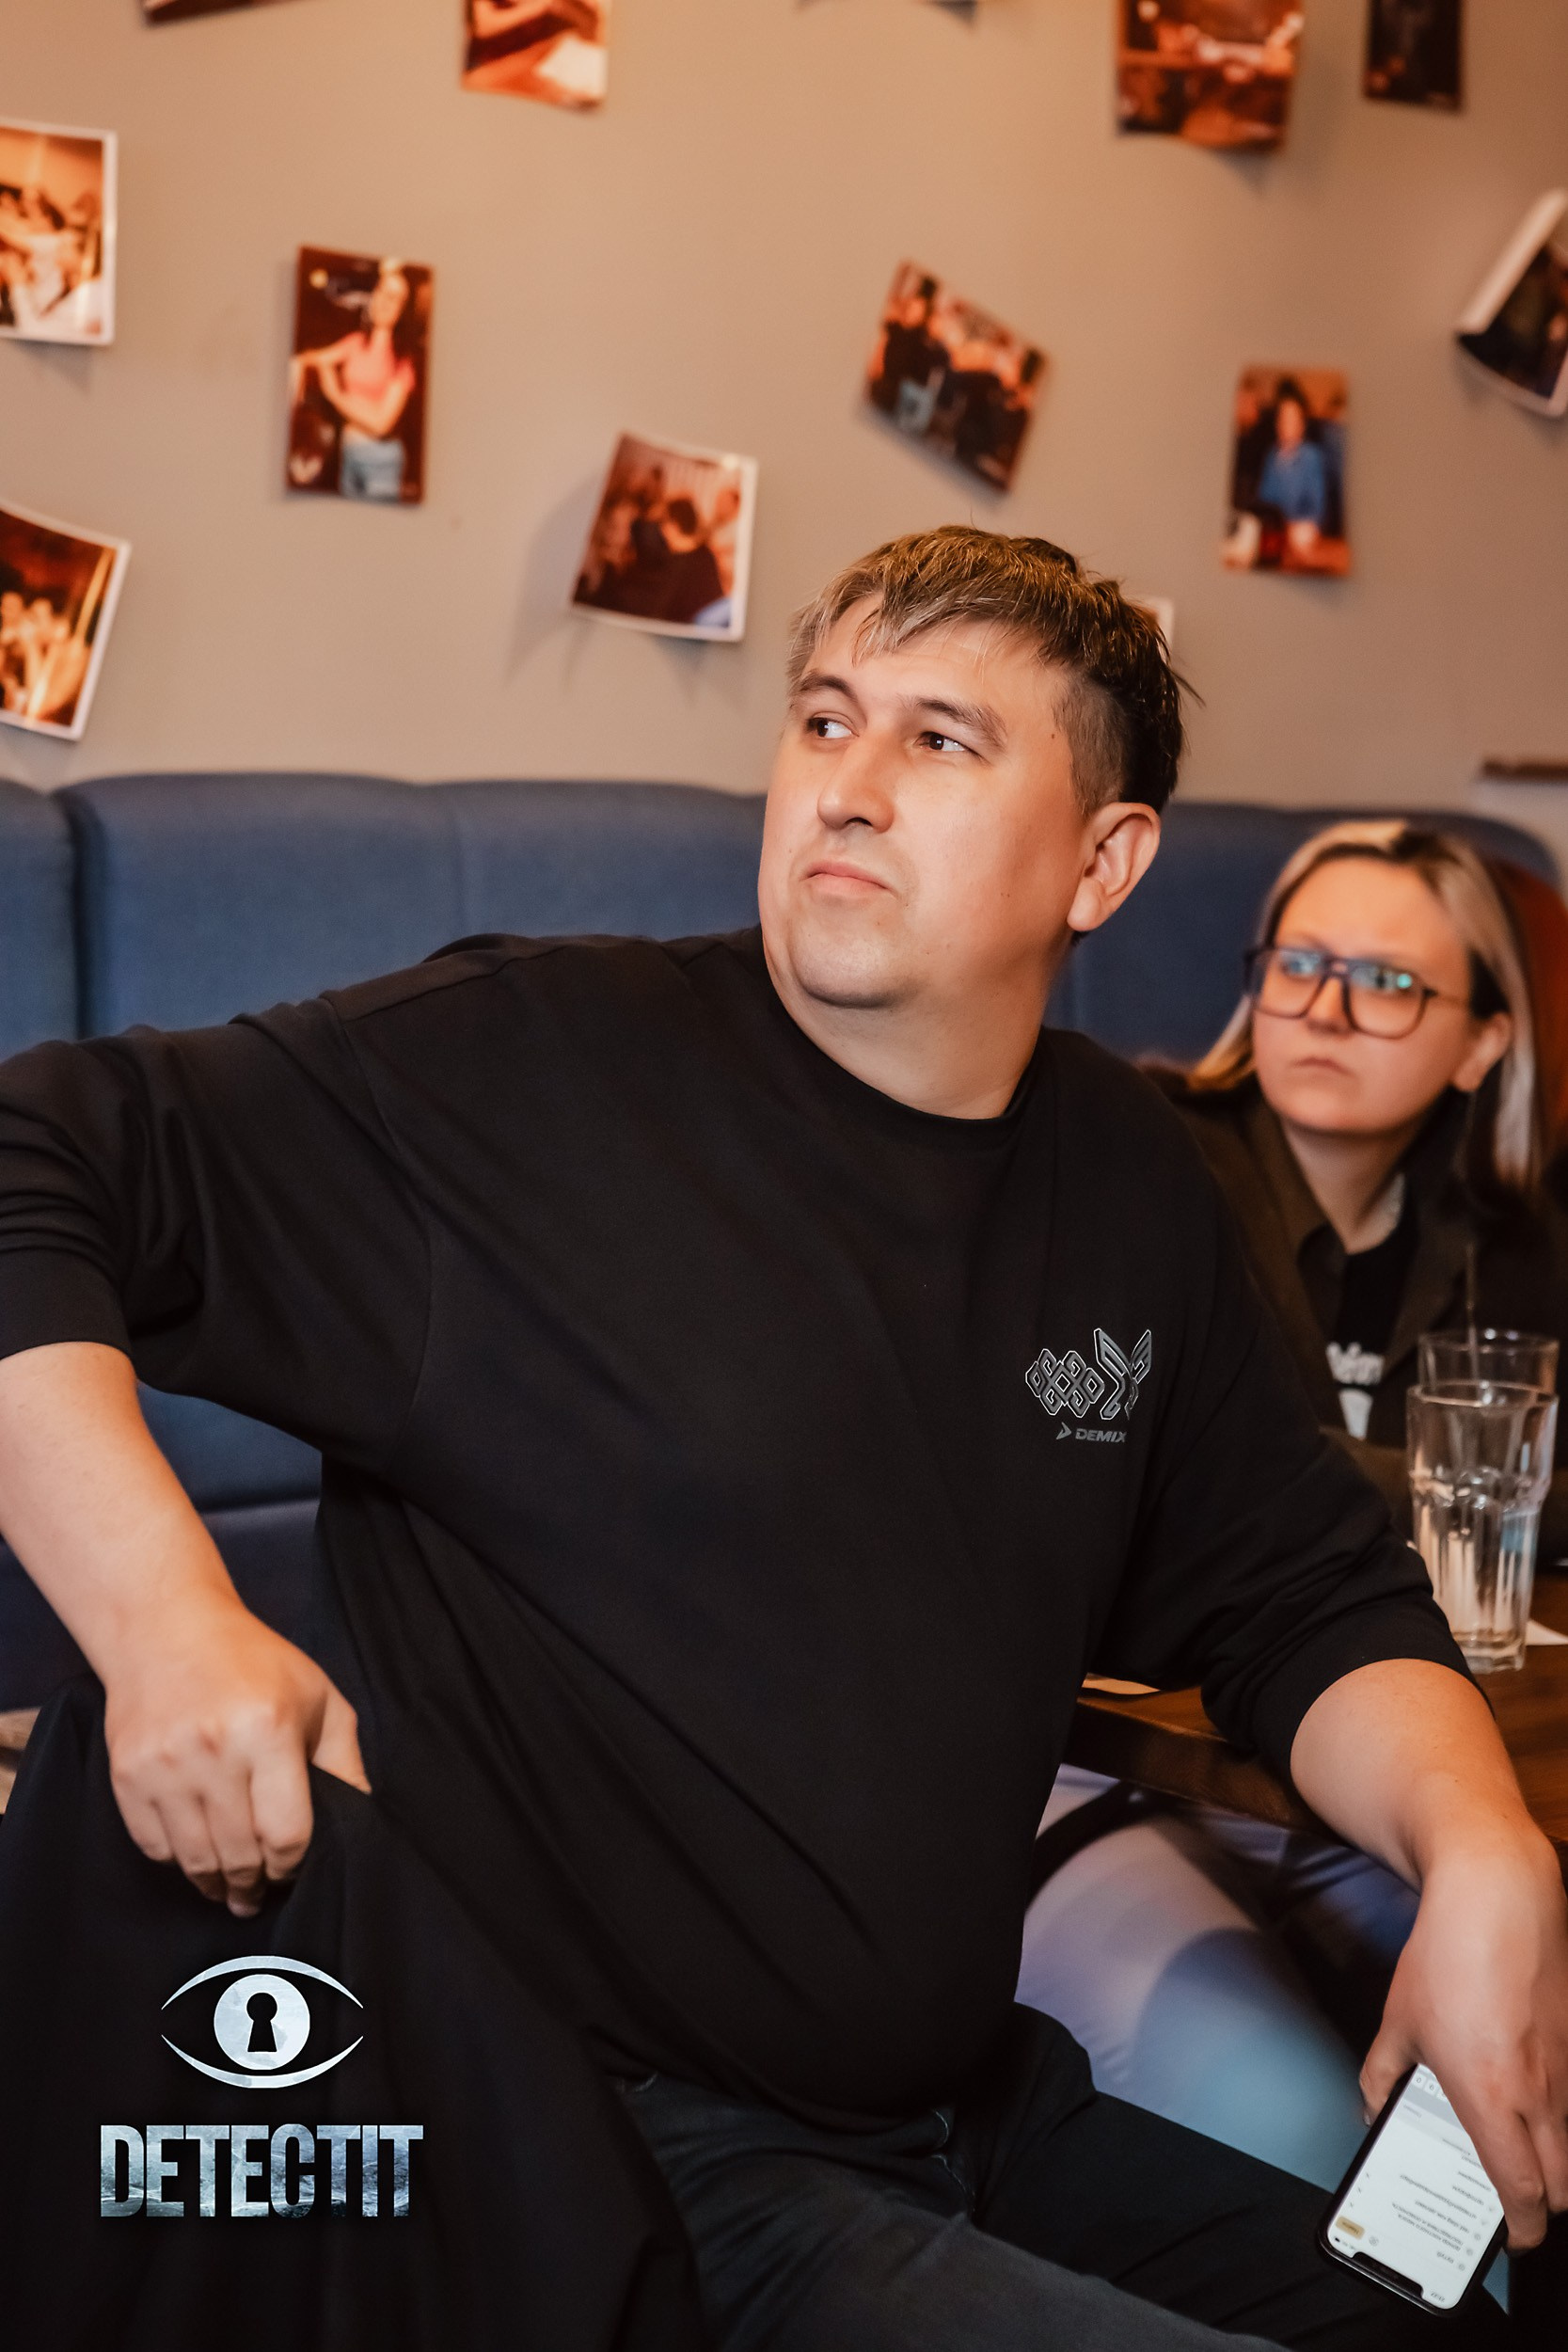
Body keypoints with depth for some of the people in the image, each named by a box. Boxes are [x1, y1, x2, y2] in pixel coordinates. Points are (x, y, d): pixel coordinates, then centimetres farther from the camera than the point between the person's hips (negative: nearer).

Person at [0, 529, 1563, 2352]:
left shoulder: (1134, 1192, 6)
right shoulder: (520, 1075, -13)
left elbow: (1313, 1604, 13)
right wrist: (164, 1612, -26)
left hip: (977, 2113, 7)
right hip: (595, 2163, -6)